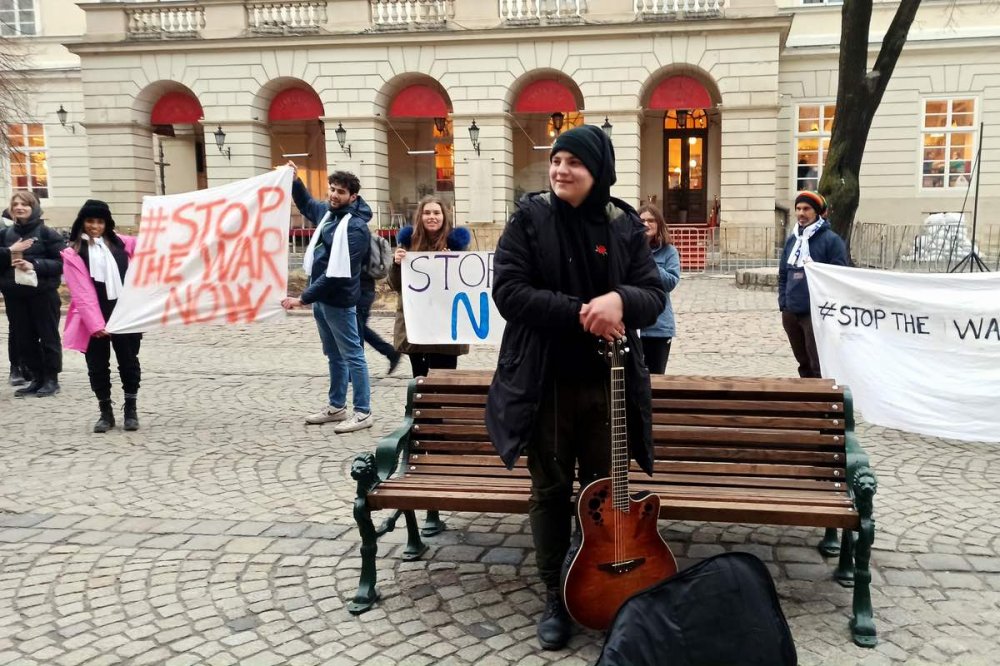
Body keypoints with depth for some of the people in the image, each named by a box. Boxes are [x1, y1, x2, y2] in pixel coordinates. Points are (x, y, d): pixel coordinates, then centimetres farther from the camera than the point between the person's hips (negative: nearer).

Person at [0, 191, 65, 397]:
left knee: (48, 337, 2)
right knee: (23, 340, 8)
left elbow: (63, 262, -8)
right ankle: (37, 378, 19)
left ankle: (51, 379, 11)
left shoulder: (47, 233, -3)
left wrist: (34, 265, -19)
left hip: (43, 294, -5)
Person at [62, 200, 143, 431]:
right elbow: (82, 293, -11)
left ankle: (131, 410, 21)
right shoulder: (73, 253, -3)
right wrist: (95, 324, -19)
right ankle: (106, 412, 20)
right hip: (93, 320, -2)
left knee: (128, 362, 8)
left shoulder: (120, 243, 9)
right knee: (98, 366, 6)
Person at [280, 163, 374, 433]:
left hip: (338, 301, -9)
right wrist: (295, 180, 18)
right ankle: (336, 406, 29)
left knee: (352, 355, -1)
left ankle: (363, 412, 6)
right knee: (334, 355, 18)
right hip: (321, 298, 9)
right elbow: (306, 204, 34)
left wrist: (303, 298, -22)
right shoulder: (327, 212, 8)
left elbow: (337, 273, -25)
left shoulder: (356, 227, -19)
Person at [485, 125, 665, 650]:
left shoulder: (624, 224, 2)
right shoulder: (529, 217, -4)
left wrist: (620, 300, -25)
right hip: (545, 381, -1)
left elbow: (655, 296, -1)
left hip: (608, 383, 2)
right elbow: (508, 290, -13)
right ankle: (555, 597, 25)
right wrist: (581, 313, -22)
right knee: (550, 490, 10)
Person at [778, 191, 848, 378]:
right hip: (791, 313, 7)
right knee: (803, 363, 16)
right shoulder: (792, 240, 15)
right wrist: (783, 303, 10)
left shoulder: (831, 240, -5)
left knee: (818, 365, -6)